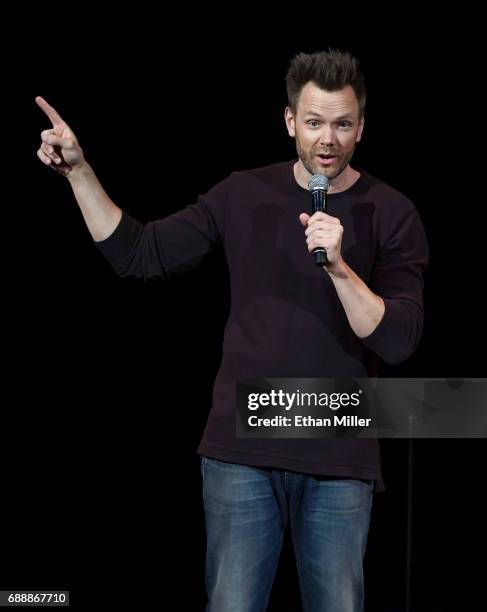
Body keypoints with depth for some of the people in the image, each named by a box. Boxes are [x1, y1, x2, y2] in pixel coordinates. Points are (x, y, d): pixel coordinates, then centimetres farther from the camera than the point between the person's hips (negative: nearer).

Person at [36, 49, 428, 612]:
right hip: (241, 450, 1)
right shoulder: (245, 195, 4)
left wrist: (339, 267, -25)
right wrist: (79, 172, -1)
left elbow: (397, 341, -11)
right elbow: (138, 255, 8)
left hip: (339, 462, -1)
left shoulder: (392, 214, -3)